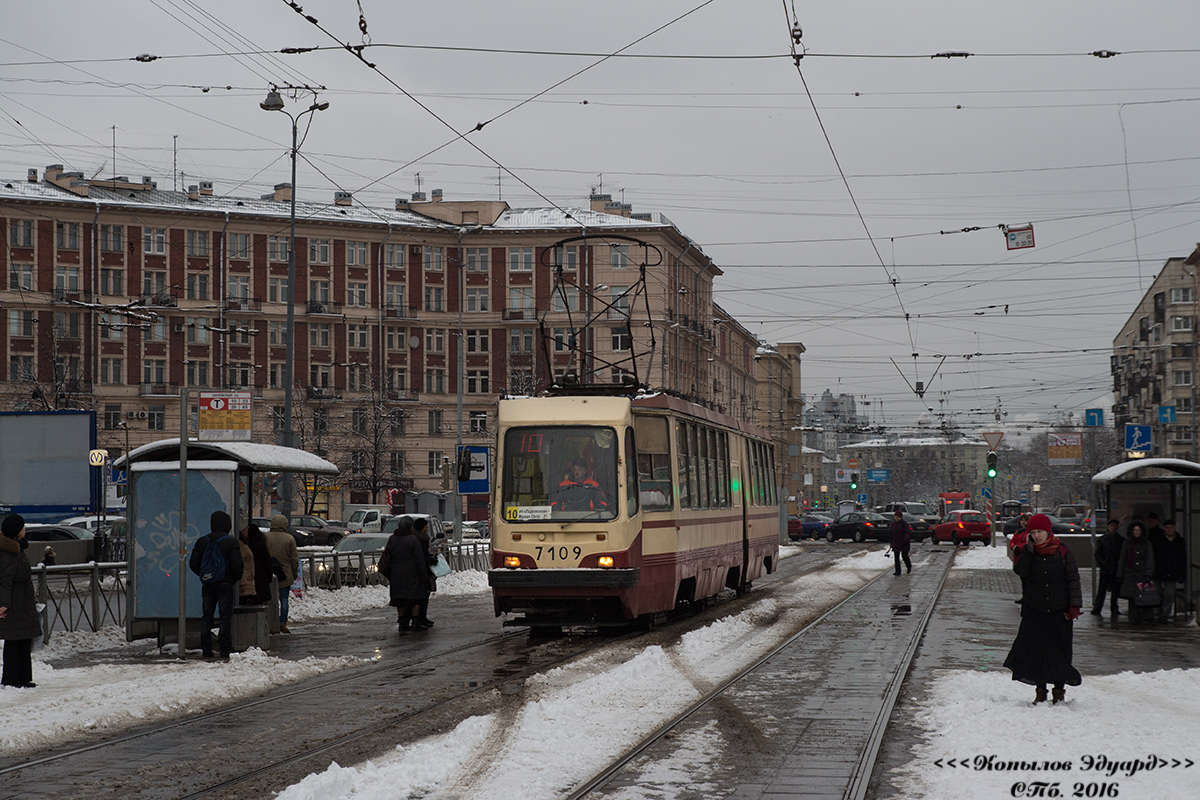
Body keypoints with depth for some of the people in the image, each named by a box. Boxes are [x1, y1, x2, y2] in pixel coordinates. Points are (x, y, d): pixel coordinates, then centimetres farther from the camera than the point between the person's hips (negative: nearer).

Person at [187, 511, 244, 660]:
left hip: (207, 585, 4)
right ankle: (225, 649, -2)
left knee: (207, 616, 9)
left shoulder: (201, 541, 4)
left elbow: (193, 564, 5)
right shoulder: (231, 542, -9)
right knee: (225, 615, 1)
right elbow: (237, 565, -13)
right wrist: (236, 578, 6)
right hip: (225, 584, -4)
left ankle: (206, 649, 9)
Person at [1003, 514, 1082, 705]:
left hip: (1059, 610, -1)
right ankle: (1040, 691, 10)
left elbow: (1073, 579, 0)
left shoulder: (1062, 551, -1)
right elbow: (1020, 570, -17)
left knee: (1060, 650, 2)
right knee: (1035, 649, -1)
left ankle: (1059, 691, 14)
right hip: (1034, 610, 1)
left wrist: (1074, 605, -6)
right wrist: (1029, 549, -19)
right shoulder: (1027, 551, 2)